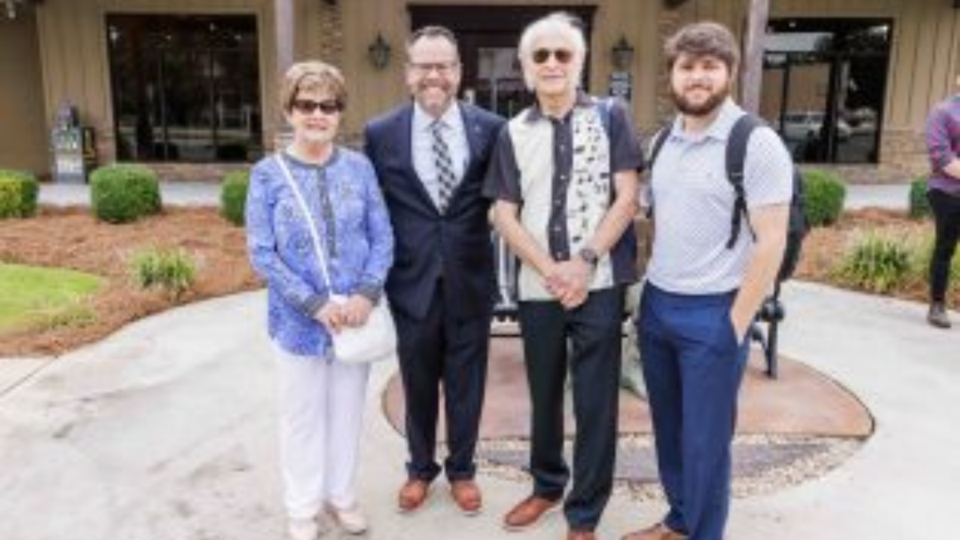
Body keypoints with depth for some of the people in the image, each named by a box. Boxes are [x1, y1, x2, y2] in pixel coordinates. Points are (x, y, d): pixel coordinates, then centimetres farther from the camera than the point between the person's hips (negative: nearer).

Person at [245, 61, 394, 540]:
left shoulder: (359, 167, -1)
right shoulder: (268, 175, -7)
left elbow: (383, 237, -1)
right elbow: (261, 254, -9)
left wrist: (367, 294, -15)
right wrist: (315, 304, -17)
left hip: (354, 315, 2)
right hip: (299, 319, -2)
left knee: (348, 409, 16)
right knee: (302, 416, 13)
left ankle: (341, 494, 37)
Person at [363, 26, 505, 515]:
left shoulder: (491, 129, -4)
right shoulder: (380, 133, -3)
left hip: (470, 280, 0)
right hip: (411, 281, 0)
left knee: (466, 383, 14)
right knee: (418, 384, 16)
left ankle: (461, 470, 36)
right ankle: (420, 468, 38)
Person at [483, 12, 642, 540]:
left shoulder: (610, 116, 0)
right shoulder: (514, 133, 5)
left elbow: (627, 199, -5)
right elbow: (505, 214, 2)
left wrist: (585, 262, -15)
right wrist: (549, 269, -12)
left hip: (599, 284, -2)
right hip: (537, 288, 3)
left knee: (595, 402, 4)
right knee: (543, 395, 17)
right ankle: (546, 486, 39)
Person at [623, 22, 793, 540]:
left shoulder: (757, 143, -12)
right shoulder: (662, 142, 8)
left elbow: (770, 243, -14)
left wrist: (736, 324, -14)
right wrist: (645, 292, 9)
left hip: (713, 313, -6)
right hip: (656, 305, 6)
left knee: (705, 439, 7)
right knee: (668, 427, 19)